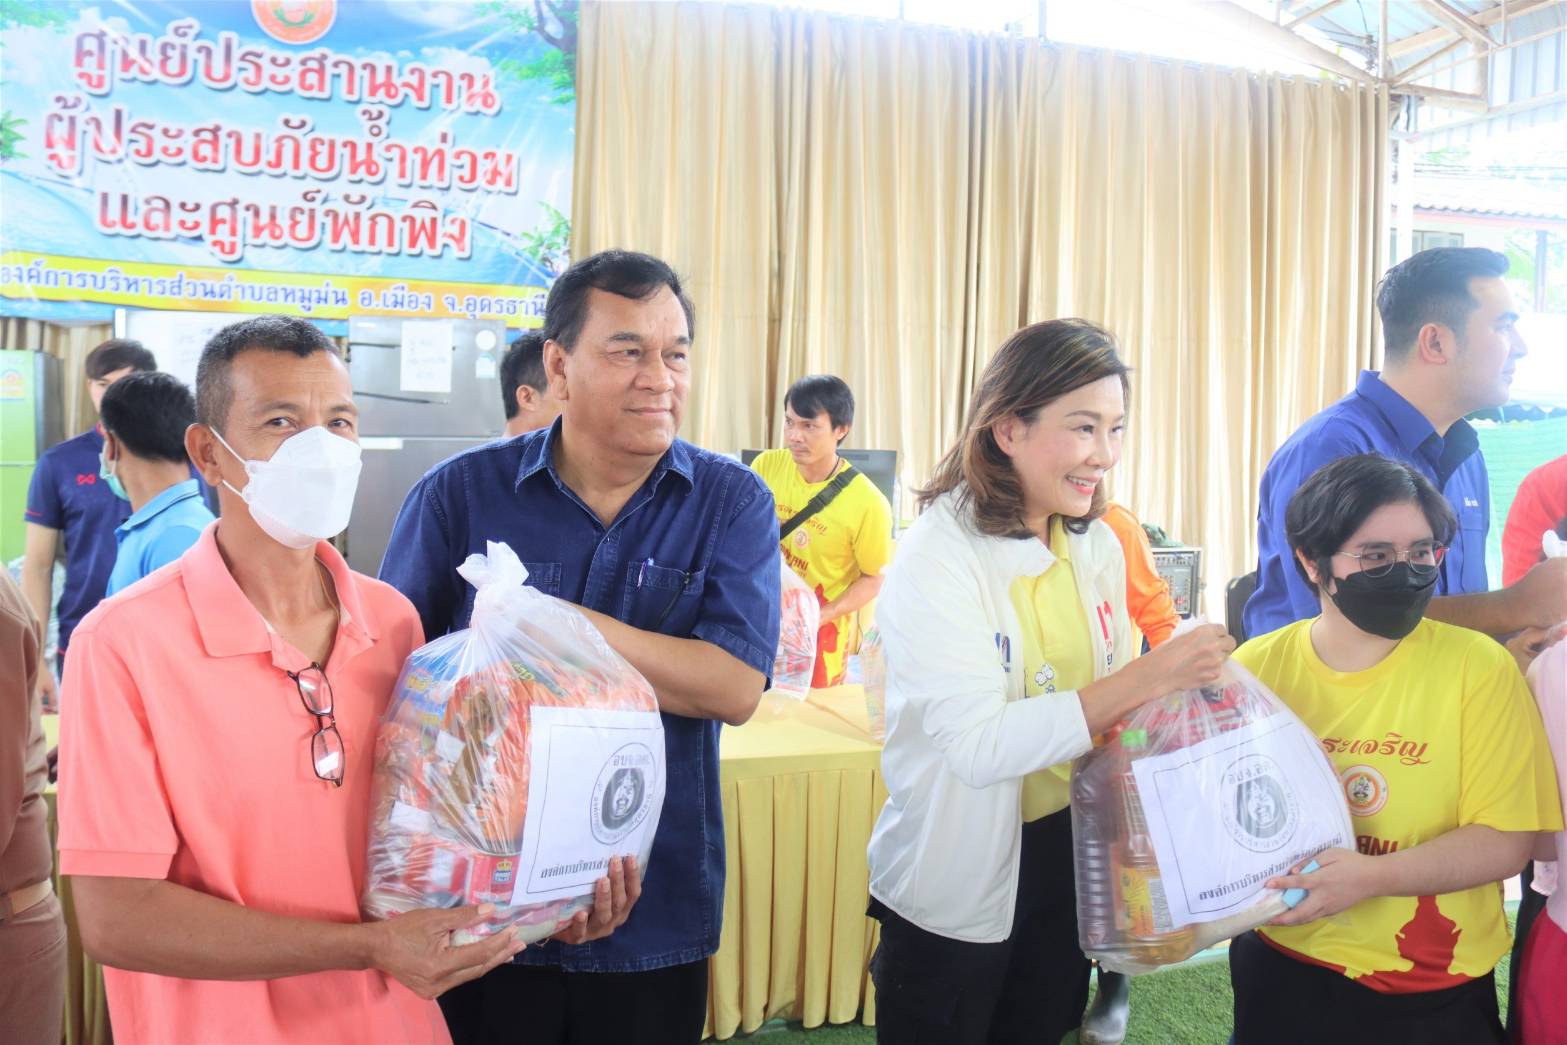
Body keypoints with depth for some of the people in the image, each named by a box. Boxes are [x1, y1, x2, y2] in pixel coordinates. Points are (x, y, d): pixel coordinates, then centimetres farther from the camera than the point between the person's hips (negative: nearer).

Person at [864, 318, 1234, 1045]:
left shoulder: (1096, 547, 0)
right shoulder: (938, 556, -19)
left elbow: (1104, 703, 11)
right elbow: (979, 746, -29)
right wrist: (1148, 677, -31)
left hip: (1069, 862, 6)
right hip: (959, 881, -5)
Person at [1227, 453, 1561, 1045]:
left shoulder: (1479, 668, -12)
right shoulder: (1258, 666, -7)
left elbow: (1505, 840, -13)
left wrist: (1370, 876, -26)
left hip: (1435, 991, -1)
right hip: (1282, 965, 2)